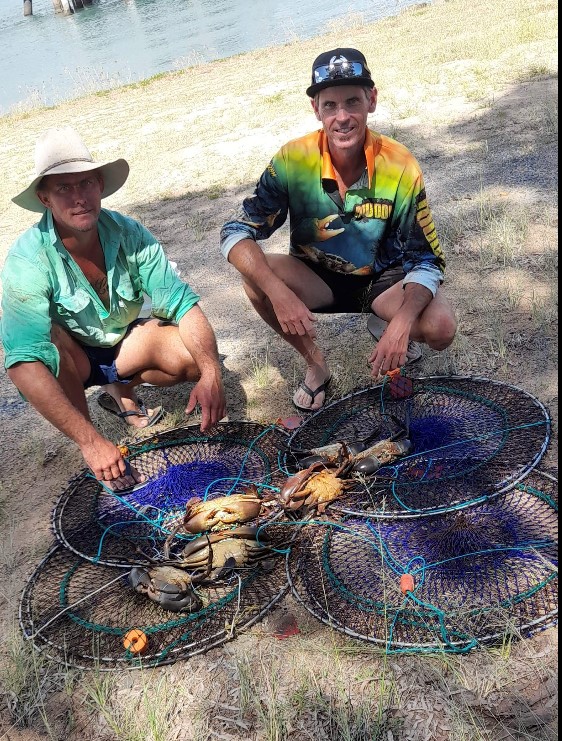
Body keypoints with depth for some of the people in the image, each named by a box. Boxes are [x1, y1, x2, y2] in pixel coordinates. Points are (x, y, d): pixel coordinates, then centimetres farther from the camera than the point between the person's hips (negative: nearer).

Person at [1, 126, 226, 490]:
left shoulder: (129, 234, -19)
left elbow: (183, 303, -22)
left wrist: (211, 372, -40)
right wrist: (90, 441, -47)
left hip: (124, 343, 3)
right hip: (65, 361, -2)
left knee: (194, 354, -24)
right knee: (48, 339, -36)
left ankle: (122, 391, 8)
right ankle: (94, 455, -17)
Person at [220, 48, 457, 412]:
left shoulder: (400, 167, -21)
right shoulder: (293, 160, -20)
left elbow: (427, 260, -18)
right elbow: (236, 232, -21)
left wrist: (401, 322, -37)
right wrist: (279, 293, -38)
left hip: (382, 280, -1)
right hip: (317, 279, 1)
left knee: (441, 328, -28)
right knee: (256, 277, -29)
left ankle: (383, 326, 10)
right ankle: (316, 363, -3)